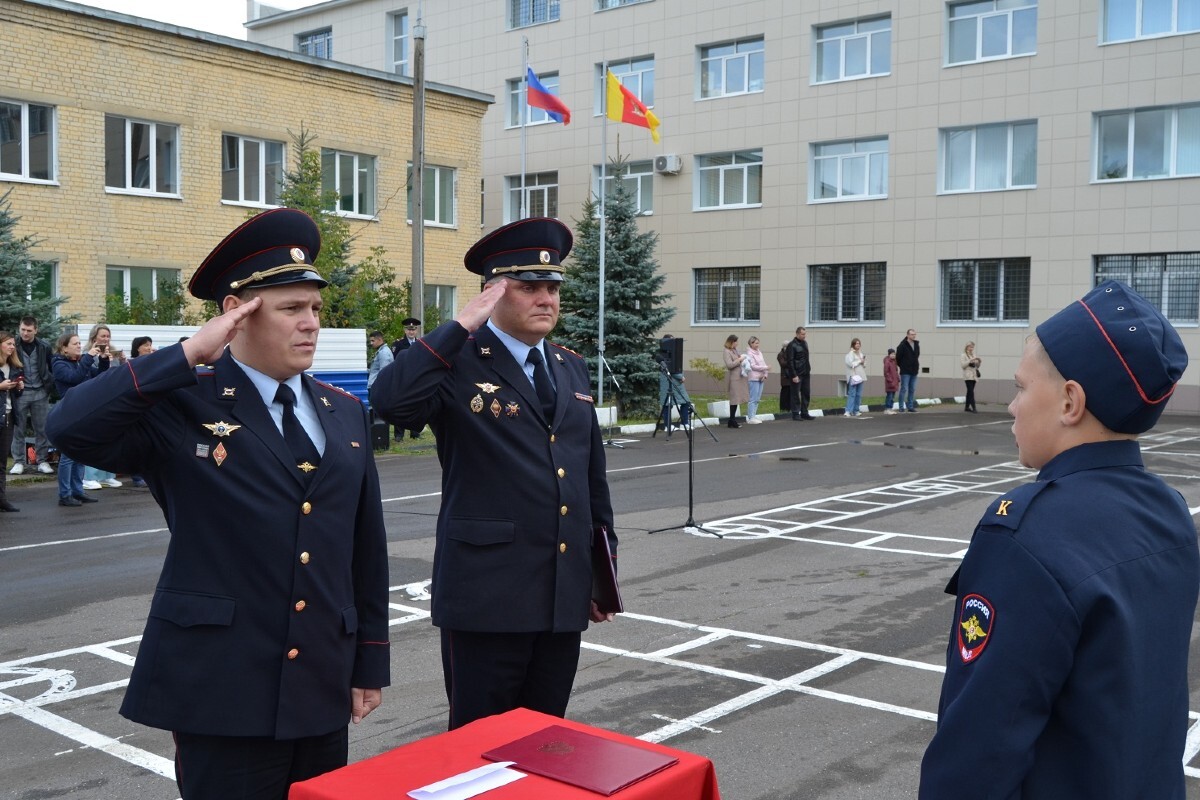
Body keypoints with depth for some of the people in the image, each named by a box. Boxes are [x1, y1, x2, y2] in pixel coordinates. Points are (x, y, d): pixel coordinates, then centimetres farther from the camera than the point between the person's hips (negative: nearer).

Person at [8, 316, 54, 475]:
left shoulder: (44, 346, 0)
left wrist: (50, 385, 2)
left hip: (40, 392, 1)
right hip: (20, 392, -1)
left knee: (42, 429, 5)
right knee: (18, 429, 3)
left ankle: (43, 461, 13)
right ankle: (18, 462, 10)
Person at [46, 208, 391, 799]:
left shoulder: (345, 413, 9)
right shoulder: (181, 406, -6)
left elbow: (365, 545, 11)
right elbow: (70, 428, -23)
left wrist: (370, 662, 11)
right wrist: (188, 354, -20)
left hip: (323, 689, 5)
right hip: (220, 689, -4)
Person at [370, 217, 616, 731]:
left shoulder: (571, 368, 13)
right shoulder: (459, 364, -7)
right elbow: (389, 401, -28)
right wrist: (461, 325, -23)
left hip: (567, 595, 6)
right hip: (488, 595, -6)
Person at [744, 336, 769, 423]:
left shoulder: (759, 352, 15)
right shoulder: (749, 353, -6)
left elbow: (763, 363, 13)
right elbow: (753, 366, -14)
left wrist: (765, 375, -1)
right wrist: (766, 368, -15)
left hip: (761, 378, 7)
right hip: (754, 378, -7)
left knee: (757, 399, 9)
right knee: (753, 399, -7)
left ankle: (754, 415, 15)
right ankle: (750, 418, -4)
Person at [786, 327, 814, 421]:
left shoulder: (805, 343, 13)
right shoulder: (792, 345, -10)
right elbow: (790, 361, -14)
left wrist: (808, 369, 11)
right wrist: (793, 375, -18)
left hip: (806, 373, 7)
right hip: (797, 374, -7)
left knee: (806, 393, 10)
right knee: (796, 394, -1)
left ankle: (804, 413, 18)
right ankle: (796, 414, 6)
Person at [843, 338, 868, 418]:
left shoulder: (860, 354, 19)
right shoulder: (850, 353, -4)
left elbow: (864, 365, 25)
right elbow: (851, 363, -15)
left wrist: (864, 363, 3)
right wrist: (859, 361, -8)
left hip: (861, 376, 7)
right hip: (853, 376, -7)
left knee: (859, 394, 7)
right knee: (852, 394, -12)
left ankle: (856, 411, 12)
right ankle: (848, 411, -15)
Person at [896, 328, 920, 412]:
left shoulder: (917, 345, 8)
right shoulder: (903, 345, -12)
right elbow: (898, 357, -7)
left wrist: (917, 366, 14)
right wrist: (902, 366, 3)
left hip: (914, 371, 6)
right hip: (905, 372, -6)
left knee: (912, 390, 9)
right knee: (904, 389, -6)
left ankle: (910, 406, 15)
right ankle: (901, 407, -2)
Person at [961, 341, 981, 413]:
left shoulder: (974, 355, 19)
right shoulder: (963, 356, 0)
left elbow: (977, 366, 21)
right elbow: (963, 365, -11)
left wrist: (979, 362, 1)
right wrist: (970, 361, -20)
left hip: (974, 376, 7)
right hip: (968, 376, -7)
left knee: (970, 392, 9)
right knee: (971, 392, -15)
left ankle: (967, 407, 16)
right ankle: (973, 408, -22)